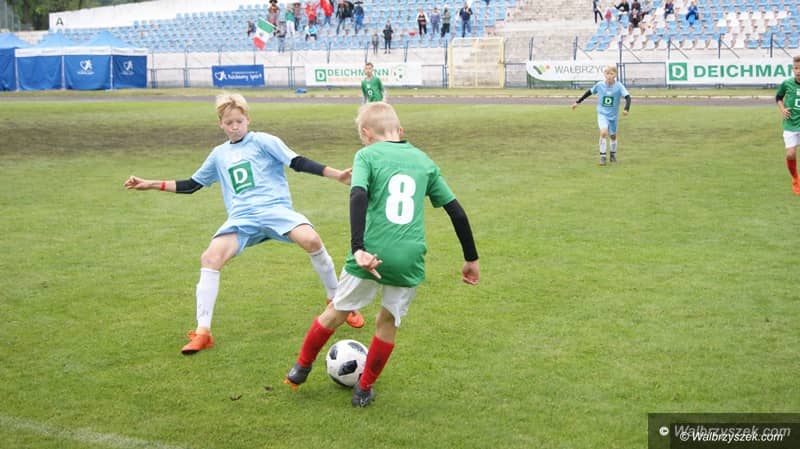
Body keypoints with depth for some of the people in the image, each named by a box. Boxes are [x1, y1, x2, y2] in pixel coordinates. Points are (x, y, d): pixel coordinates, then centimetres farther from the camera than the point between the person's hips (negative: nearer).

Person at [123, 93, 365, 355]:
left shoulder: (263, 141, 7)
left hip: (275, 209, -3)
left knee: (311, 240, -30)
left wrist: (336, 174, -9)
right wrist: (152, 185, 26)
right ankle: (203, 332, -15)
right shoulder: (219, 155, 22)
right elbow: (193, 184, 30)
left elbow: (299, 163, 1)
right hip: (241, 219, 4)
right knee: (210, 257, -20)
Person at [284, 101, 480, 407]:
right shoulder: (424, 161, 15)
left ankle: (301, 368, 36)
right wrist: (471, 258, 23)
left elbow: (358, 196, -16)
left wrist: (358, 249, -23)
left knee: (336, 312, 19)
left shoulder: (367, 155, 4)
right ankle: (364, 390, 28)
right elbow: (457, 212, 15)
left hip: (372, 255, -2)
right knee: (388, 323, 21)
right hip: (409, 261, 2)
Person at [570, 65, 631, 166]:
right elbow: (589, 92, 6)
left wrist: (626, 109, -37)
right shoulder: (599, 85, -9)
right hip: (602, 113, -1)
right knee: (604, 132, -23)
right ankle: (602, 156, -15)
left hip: (613, 115, 1)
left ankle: (613, 154, 39)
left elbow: (627, 97, -20)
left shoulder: (619, 86, -15)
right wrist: (578, 102, 11)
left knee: (613, 135, 14)